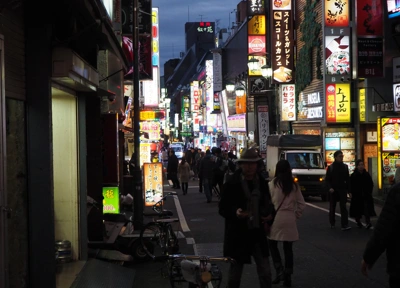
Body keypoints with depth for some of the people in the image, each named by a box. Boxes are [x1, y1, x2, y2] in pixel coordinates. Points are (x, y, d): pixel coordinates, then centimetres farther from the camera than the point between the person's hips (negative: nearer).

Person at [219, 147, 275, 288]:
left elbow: (267, 203, 17)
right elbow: (222, 209, -7)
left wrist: (268, 213, -5)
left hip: (257, 233, 3)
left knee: (265, 272, 5)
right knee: (235, 272, 10)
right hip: (238, 234, -3)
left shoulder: (262, 182, 4)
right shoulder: (231, 184, -9)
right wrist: (235, 213, -26)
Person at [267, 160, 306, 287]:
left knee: (273, 245, 13)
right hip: (289, 219, 3)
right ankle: (287, 277, 13)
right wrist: (296, 215, 14)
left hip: (275, 218, -3)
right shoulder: (294, 185, 3)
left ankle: (280, 271, -2)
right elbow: (301, 204, 4)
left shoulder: (272, 184, -7)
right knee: (288, 248, 9)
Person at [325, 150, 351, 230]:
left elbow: (347, 179, 7)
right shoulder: (330, 167, 0)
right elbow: (327, 179, -1)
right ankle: (332, 223, 24)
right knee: (332, 207, 10)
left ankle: (345, 225, -16)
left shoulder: (345, 167, 6)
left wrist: (349, 190, 1)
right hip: (333, 190, 0)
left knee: (343, 207, -10)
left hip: (342, 190, 0)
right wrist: (329, 188, -18)